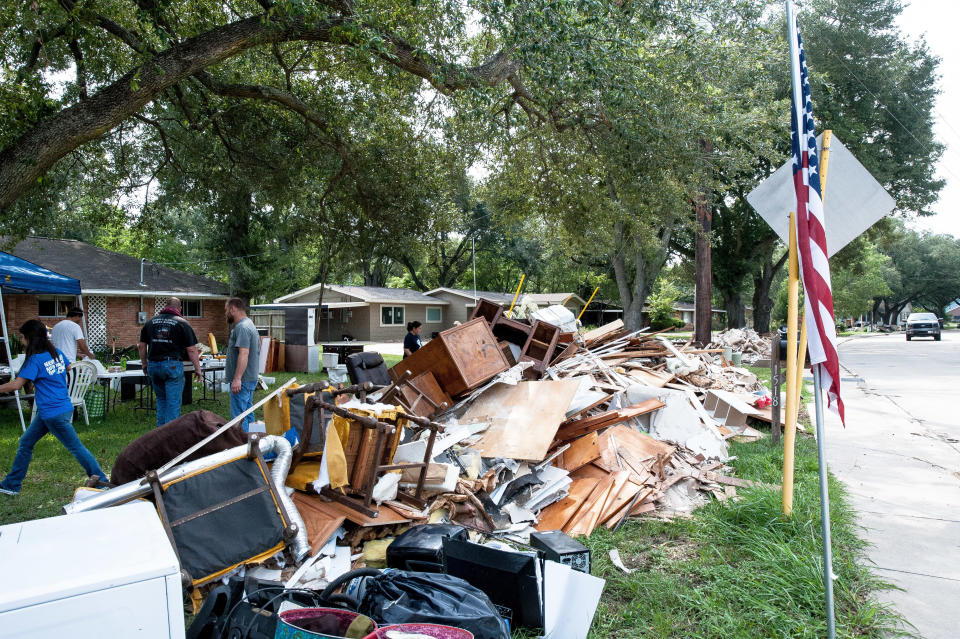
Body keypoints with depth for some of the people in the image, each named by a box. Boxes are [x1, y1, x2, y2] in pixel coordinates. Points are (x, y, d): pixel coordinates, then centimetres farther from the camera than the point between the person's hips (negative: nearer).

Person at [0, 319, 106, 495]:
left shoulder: (35, 360, -17)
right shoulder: (57, 352, 5)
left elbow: (16, 385, -20)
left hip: (54, 413, -9)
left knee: (76, 447, -2)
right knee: (26, 442, 17)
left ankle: (101, 480, 4)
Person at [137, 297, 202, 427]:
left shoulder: (150, 321, 12)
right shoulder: (182, 323, -2)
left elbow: (142, 345, 15)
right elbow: (191, 350, -5)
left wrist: (144, 364, 26)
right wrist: (197, 369, 2)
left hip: (153, 365, 5)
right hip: (173, 365, -5)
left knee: (161, 400, 19)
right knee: (173, 403, 0)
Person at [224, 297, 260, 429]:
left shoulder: (242, 327, -16)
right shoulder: (248, 324, 18)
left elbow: (244, 353, -25)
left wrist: (237, 378, -28)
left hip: (242, 380, -11)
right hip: (250, 378, 11)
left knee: (238, 416, -9)